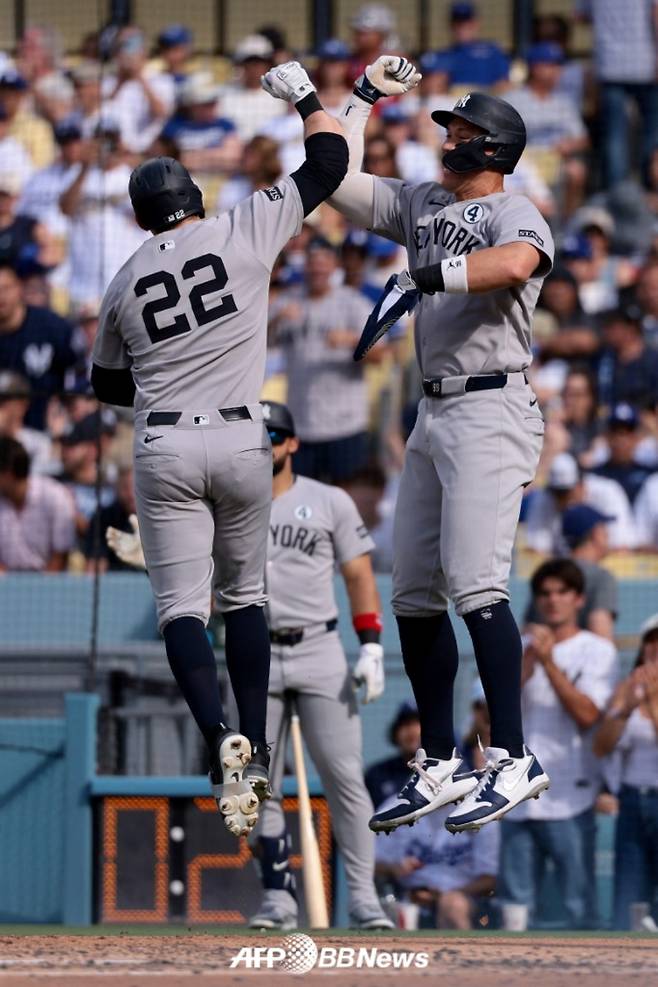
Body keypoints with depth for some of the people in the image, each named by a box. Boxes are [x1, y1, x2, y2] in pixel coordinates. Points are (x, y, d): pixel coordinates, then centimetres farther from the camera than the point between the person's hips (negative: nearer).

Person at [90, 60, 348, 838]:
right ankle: (254, 751, 9)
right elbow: (328, 160, 5)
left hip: (164, 453, 0)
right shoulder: (243, 233, -1)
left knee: (181, 606, -2)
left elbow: (108, 384, 20)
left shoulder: (124, 285, 7)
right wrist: (302, 92, 20)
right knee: (244, 597, 15)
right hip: (240, 445, 0)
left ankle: (221, 739, -25)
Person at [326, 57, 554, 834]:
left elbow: (516, 264, -30)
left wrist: (425, 276, -25)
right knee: (413, 594, 9)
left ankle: (513, 761, -18)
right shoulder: (422, 206, 17)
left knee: (474, 585, -19)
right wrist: (366, 97, 19)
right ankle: (440, 768, 15)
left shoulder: (513, 213, -7)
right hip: (434, 414, 9)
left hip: (490, 412, -9)